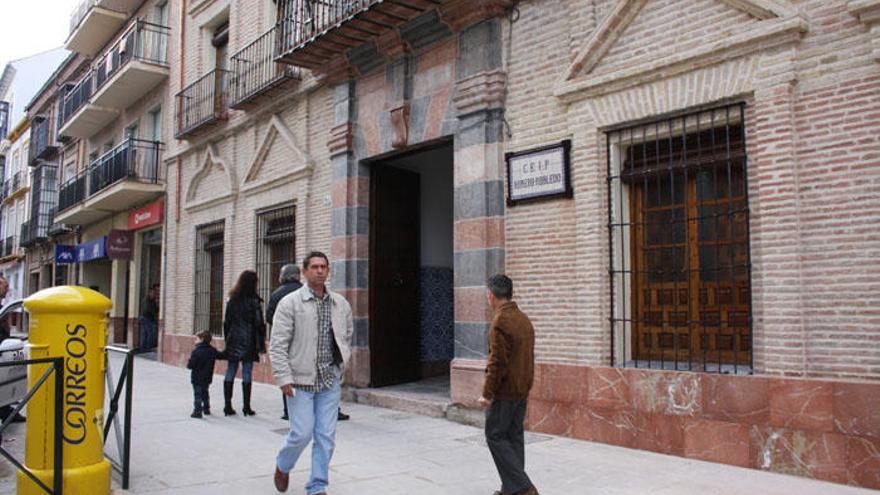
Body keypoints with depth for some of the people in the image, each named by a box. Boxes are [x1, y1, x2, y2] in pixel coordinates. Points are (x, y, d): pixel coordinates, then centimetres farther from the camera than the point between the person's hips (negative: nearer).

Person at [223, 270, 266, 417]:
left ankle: (227, 406, 9)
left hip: (233, 342, 4)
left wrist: (227, 340, 17)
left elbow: (226, 322, 10)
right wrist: (261, 344, -3)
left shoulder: (232, 300, 6)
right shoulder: (254, 301, -8)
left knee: (230, 373, 8)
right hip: (248, 343, -4)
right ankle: (246, 407, 3)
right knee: (247, 374, 0)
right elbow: (259, 324, -9)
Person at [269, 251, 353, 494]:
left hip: (330, 381, 4)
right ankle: (282, 466, 28)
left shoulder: (341, 304, 8)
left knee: (326, 436, 4)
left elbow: (347, 336, 20)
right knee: (302, 433, -3)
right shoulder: (290, 303, -6)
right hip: (301, 381, -4)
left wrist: (342, 366, 11)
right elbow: (277, 344, -8)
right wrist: (284, 378, -13)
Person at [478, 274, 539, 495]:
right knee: (514, 437, 14)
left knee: (495, 436, 0)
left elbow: (498, 361, -21)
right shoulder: (524, 319, 11)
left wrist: (487, 392, -16)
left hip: (504, 392, -9)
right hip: (522, 390, 9)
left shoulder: (500, 322, -18)